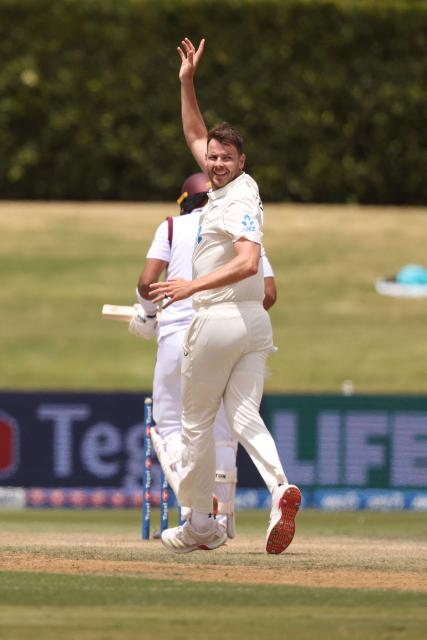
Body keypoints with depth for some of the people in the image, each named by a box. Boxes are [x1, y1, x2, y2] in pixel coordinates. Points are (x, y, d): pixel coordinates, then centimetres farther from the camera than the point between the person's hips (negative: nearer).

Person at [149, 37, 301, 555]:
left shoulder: (241, 198, -15)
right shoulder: (229, 185, 12)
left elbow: (248, 262, -29)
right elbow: (195, 135, 25)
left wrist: (192, 286, -32)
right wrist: (187, 82, 18)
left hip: (218, 318, -8)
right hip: (255, 322, 8)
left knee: (196, 420, 5)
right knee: (245, 416, -3)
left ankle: (200, 524, 11)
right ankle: (280, 487, -29)